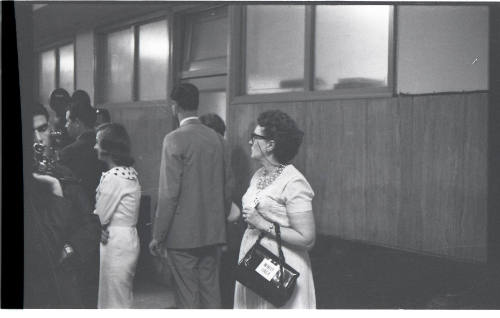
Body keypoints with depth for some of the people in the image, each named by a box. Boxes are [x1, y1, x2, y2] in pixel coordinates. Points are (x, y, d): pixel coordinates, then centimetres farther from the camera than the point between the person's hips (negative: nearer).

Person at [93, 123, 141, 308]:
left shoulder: (113, 176, -19)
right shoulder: (130, 172, 9)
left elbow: (99, 217, -17)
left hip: (115, 242, -9)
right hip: (129, 236, 9)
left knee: (112, 302, 1)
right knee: (124, 299, 18)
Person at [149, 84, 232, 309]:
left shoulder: (175, 140, -12)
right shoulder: (216, 138, 7)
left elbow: (169, 193, -15)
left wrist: (158, 236, -9)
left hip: (183, 234, -6)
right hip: (213, 232, 6)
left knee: (187, 298, 0)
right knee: (211, 294, 13)